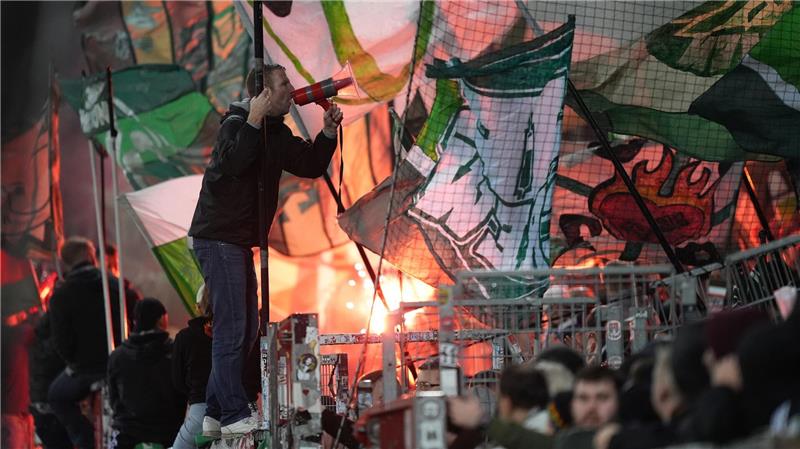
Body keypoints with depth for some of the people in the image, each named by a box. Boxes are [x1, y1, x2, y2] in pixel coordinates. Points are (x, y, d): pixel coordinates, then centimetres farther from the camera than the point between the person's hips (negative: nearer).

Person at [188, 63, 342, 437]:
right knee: (231, 328, -11)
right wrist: (254, 121, -31)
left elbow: (311, 166, 12)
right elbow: (232, 162, -31)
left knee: (247, 329, 11)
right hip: (218, 239, -10)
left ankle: (215, 413, 16)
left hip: (239, 241, 10)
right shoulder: (236, 123, -13)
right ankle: (235, 416, -10)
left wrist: (328, 131, 0)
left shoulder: (277, 133, 13)